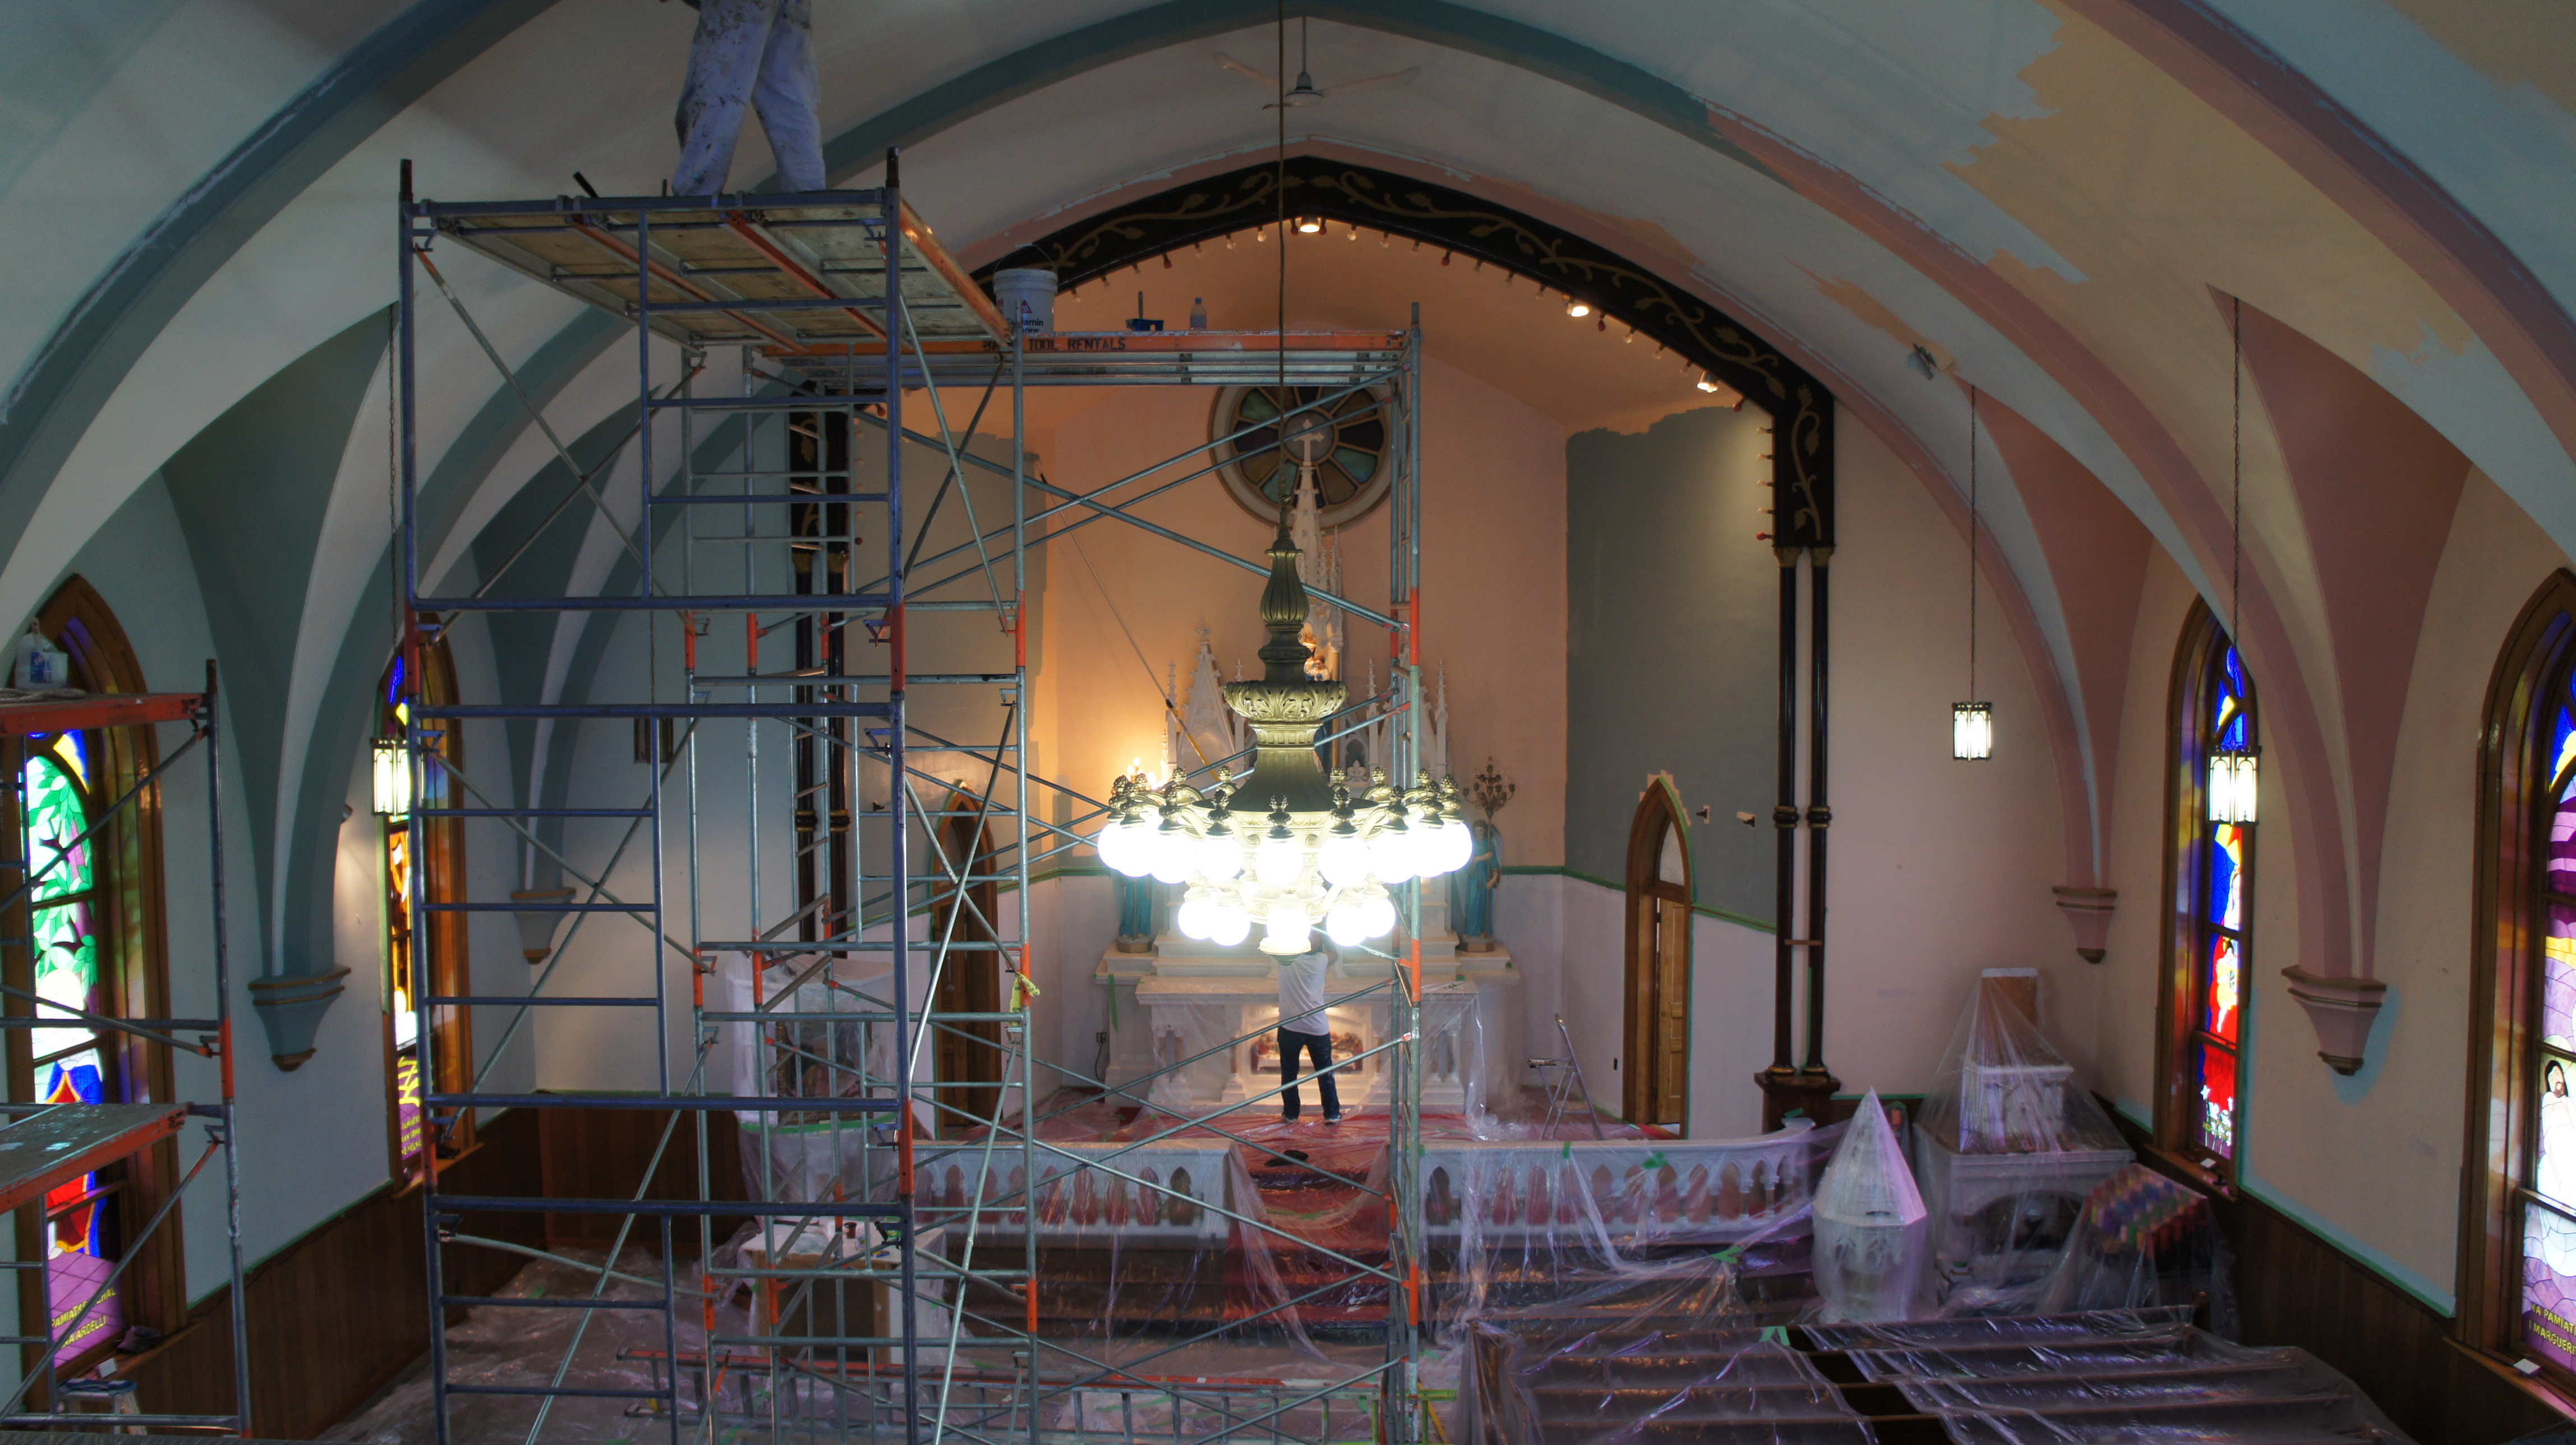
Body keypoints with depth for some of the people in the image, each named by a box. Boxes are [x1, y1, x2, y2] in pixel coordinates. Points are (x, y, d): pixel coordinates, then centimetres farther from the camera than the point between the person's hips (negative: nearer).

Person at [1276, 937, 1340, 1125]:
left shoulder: (1286, 960, -5)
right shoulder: (1321, 961, -3)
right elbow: (1335, 953, 18)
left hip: (1290, 1028, -1)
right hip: (1318, 1028, 1)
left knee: (1289, 1072, 12)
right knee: (1325, 1073, 10)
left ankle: (1290, 1113, 15)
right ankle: (1332, 1113, 11)